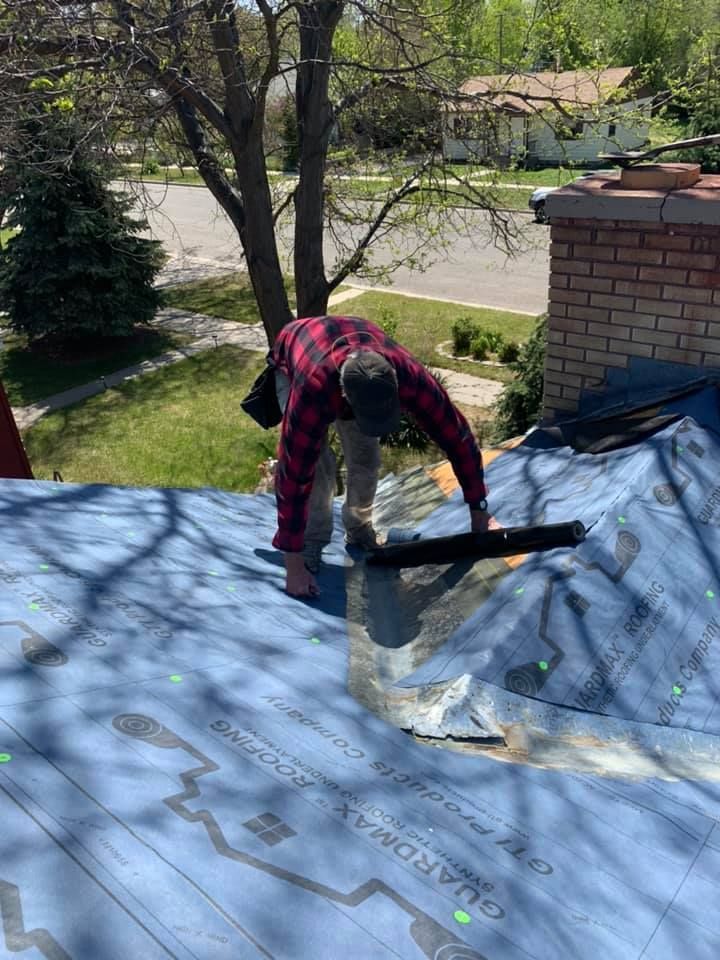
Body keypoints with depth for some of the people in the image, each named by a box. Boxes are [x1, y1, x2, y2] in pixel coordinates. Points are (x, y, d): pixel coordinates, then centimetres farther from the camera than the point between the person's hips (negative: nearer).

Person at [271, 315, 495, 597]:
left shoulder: (410, 377, -40)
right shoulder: (311, 391, -48)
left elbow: (457, 437, -27)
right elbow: (293, 474, -44)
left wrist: (479, 512, -20)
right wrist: (294, 565, -40)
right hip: (291, 360, -3)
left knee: (366, 459, -5)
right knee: (316, 464, -18)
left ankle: (359, 529, 20)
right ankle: (312, 542, 4)